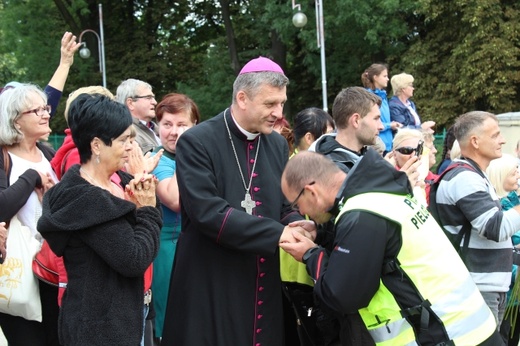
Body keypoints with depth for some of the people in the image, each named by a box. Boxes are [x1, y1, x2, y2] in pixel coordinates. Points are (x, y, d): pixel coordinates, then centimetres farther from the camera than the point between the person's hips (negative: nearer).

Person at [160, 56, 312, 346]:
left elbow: (284, 206, 14)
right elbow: (207, 211, -21)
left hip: (264, 289, 6)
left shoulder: (278, 145, 10)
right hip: (210, 291, -6)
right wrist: (276, 234, -22)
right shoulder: (197, 143, -11)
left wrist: (298, 225, -10)